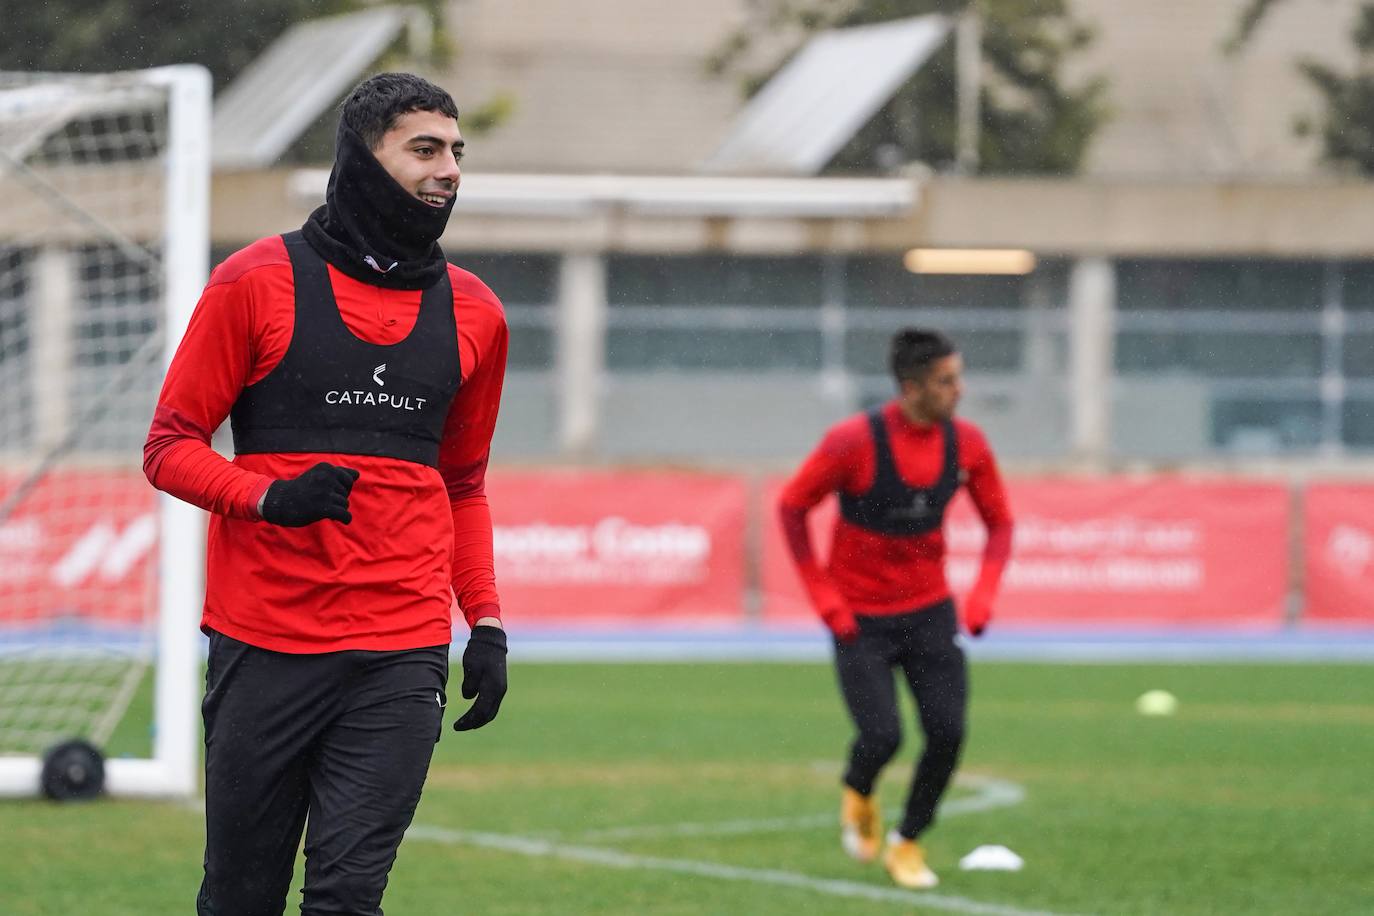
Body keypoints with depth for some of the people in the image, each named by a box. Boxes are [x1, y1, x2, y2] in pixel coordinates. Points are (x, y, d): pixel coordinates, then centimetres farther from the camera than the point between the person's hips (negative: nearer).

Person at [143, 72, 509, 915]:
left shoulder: (474, 313, 13)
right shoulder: (257, 283, 1)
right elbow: (171, 447, 2)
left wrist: (486, 623, 12)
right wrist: (270, 498, -17)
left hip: (402, 655, 2)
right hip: (265, 645, -2)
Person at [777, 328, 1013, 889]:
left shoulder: (966, 443, -6)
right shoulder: (853, 441, -19)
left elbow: (999, 522, 7)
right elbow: (792, 506, -8)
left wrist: (984, 592, -8)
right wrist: (823, 596, -11)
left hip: (929, 612, 4)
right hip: (860, 619, -4)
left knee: (947, 734, -8)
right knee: (882, 738, -14)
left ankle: (906, 844, 15)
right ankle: (858, 795, 24)